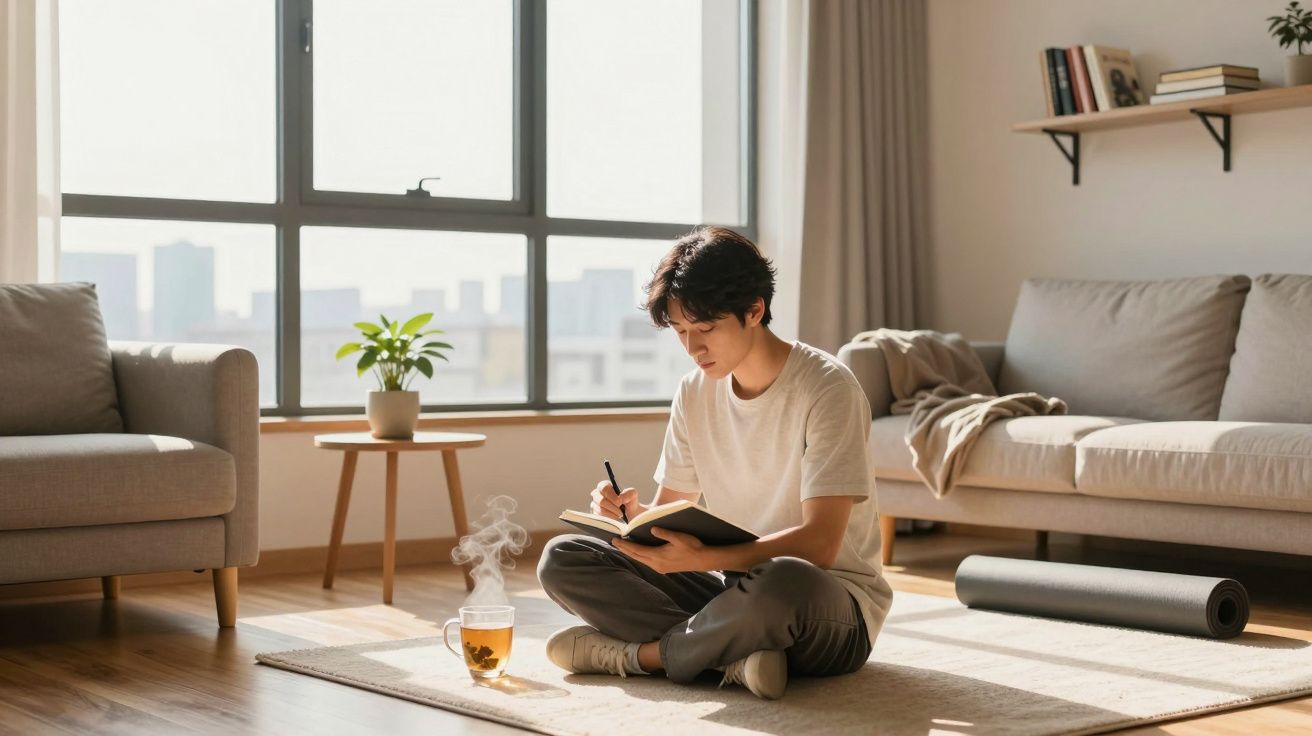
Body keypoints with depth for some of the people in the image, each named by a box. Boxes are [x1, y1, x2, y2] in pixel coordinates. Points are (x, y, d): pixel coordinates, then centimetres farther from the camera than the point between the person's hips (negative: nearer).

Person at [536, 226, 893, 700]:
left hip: (836, 611, -6)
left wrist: (701, 558, -36)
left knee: (785, 583, -43)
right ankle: (734, 656, -21)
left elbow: (819, 544, -23)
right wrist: (633, 515, -17)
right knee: (561, 559, -8)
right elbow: (670, 512, 8)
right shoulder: (695, 392, 5)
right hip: (732, 585, 6)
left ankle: (640, 654, -16)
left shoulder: (826, 389, -15)